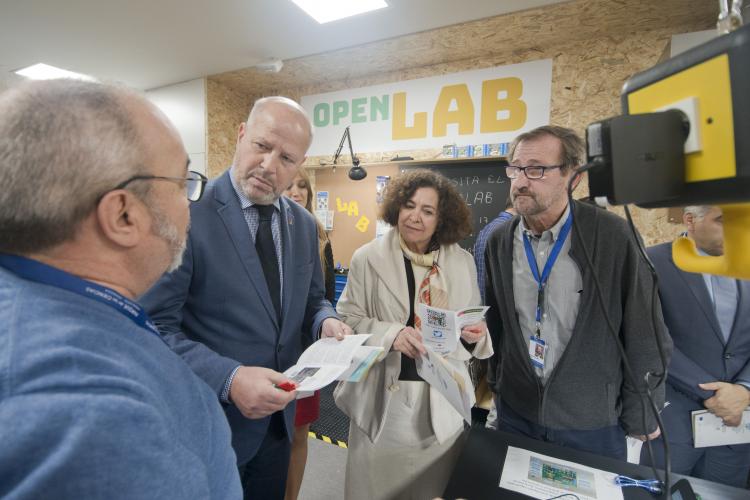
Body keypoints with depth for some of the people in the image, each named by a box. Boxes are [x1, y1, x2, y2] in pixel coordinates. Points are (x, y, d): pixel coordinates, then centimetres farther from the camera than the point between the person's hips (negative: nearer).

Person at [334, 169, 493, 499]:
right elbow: (346, 320, -7)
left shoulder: (463, 262, 1)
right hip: (383, 396, -1)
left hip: (442, 399, 2)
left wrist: (475, 335, -16)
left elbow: (472, 330, 7)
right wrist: (390, 333, -23)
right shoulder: (368, 258, -7)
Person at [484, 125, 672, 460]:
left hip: (593, 423, -3)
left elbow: (645, 336, -9)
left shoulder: (614, 237, -16)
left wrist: (641, 417, -3)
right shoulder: (500, 242, -4)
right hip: (515, 412, 3)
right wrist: (496, 383, 9)